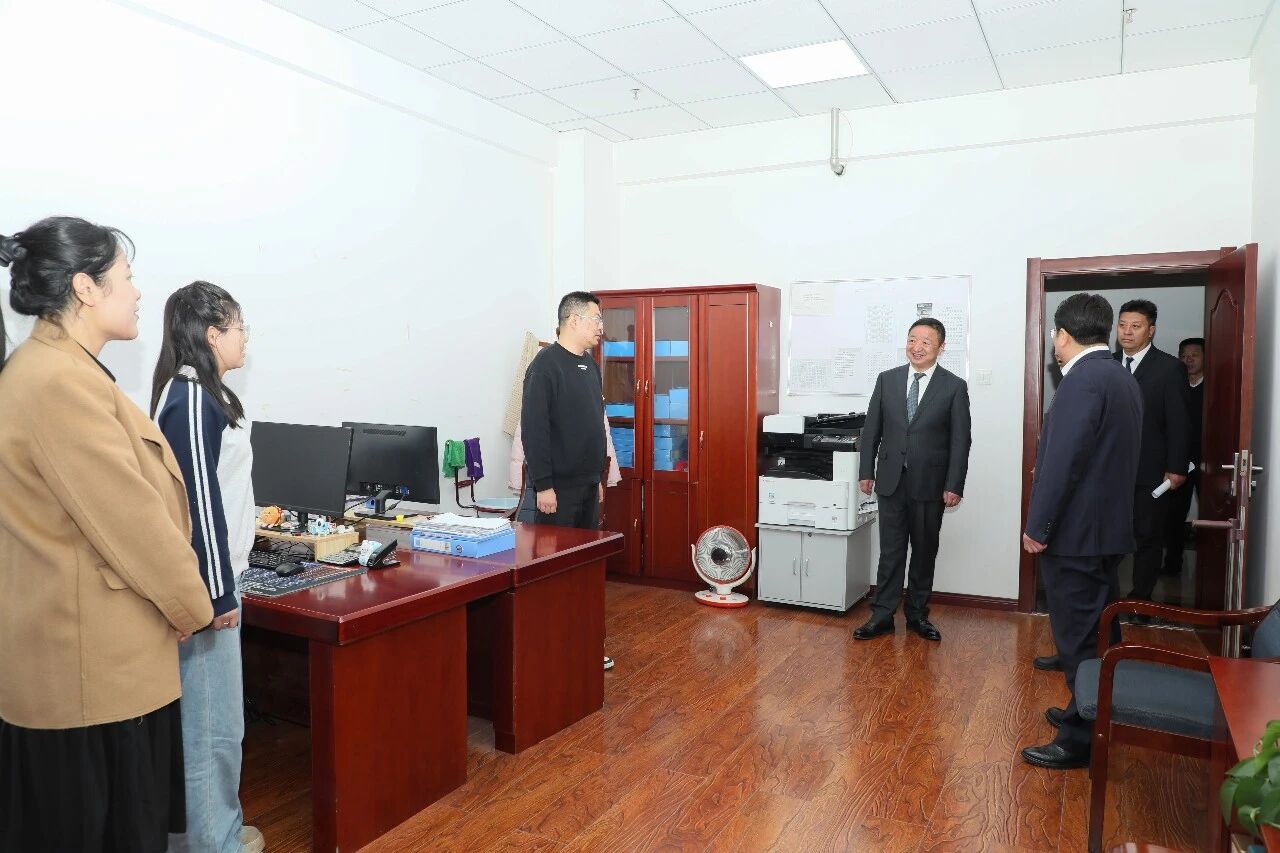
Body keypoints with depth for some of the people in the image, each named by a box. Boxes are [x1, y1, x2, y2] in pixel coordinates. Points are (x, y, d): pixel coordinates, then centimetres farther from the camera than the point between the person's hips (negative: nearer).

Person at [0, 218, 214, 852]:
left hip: (71, 646, 10)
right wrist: (194, 605, -7)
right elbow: (131, 516, -21)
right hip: (94, 660, -10)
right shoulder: (61, 381, -22)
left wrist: (181, 600, 13)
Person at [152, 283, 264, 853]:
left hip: (210, 574, 10)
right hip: (202, 581, -10)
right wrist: (218, 592, -18)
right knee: (210, 720, 1)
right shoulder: (190, 401, -18)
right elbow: (198, 502, -21)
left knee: (213, 716, 18)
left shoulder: (201, 394, 12)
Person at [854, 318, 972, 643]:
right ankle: (882, 615, 12)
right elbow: (871, 429, 6)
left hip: (930, 483, -1)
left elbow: (961, 440, -4)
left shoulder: (954, 386, -3)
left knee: (924, 552, 11)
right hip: (891, 480, 1)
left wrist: (954, 486, -8)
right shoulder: (887, 380, 3)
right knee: (890, 551, 6)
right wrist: (866, 471, 2)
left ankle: (917, 613, 24)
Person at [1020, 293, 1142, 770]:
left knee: (1078, 637, -1)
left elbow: (1062, 459, -23)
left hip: (1074, 532, -10)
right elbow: (1112, 456, 15)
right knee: (1099, 631, 19)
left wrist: (1037, 526, -16)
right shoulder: (1122, 378, 11)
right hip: (1107, 526, 10)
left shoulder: (1083, 380, -18)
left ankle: (1079, 740, 9)